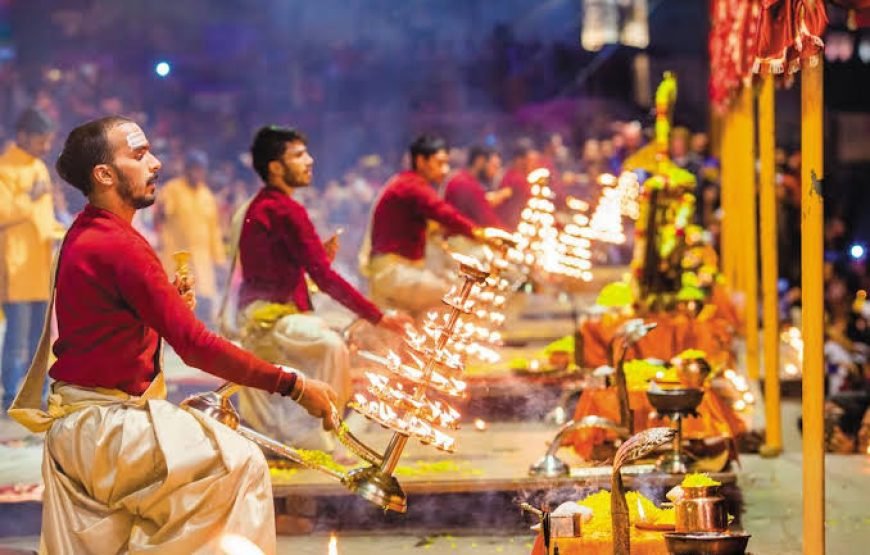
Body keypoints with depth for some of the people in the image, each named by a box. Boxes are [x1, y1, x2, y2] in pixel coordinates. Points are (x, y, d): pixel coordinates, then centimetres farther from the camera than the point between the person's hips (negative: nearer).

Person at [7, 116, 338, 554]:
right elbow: (194, 345, -25)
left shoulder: (84, 235, 13)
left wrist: (171, 304, -3)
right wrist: (292, 385, -22)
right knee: (240, 464, -17)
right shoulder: (118, 245, -20)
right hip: (105, 425, -11)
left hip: (76, 426, 11)